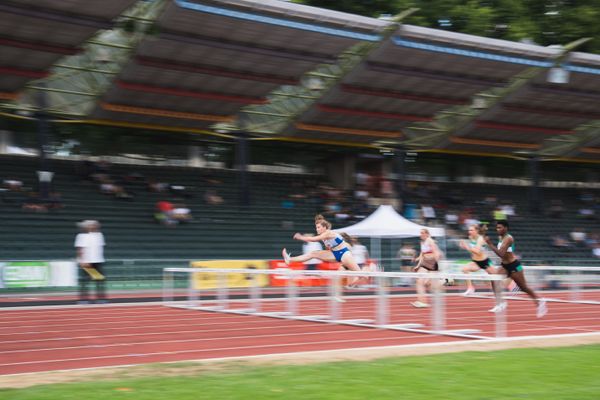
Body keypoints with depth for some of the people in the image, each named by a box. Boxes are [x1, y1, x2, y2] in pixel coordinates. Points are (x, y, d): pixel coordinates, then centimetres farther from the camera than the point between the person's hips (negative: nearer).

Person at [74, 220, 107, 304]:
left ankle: (101, 298, 9)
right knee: (84, 281, -3)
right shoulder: (82, 236, -7)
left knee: (100, 280, 4)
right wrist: (83, 261, -19)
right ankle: (83, 299, 2)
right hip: (86, 262, -6)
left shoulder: (99, 235, 12)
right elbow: (80, 250, -12)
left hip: (98, 261, 6)